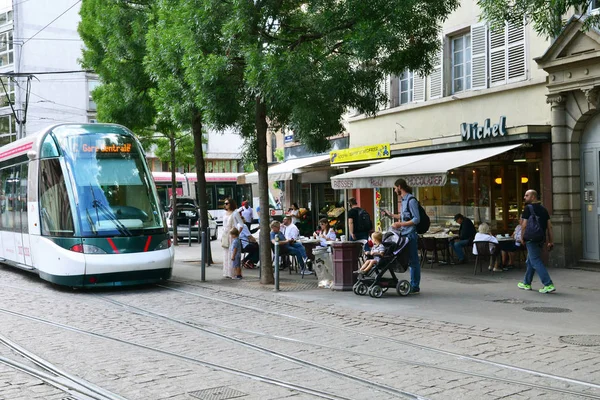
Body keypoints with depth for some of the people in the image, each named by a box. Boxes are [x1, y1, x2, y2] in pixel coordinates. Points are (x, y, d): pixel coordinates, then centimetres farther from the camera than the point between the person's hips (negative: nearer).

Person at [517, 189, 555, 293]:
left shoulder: (528, 208, -9)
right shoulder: (543, 209, 13)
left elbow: (524, 225, -12)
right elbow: (549, 226, 10)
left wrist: (522, 238, -1)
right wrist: (551, 241, 11)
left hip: (531, 239, -8)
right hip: (541, 239, 8)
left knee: (536, 262, -9)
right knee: (530, 261, 20)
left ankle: (548, 284, -17)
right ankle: (526, 283, 29)